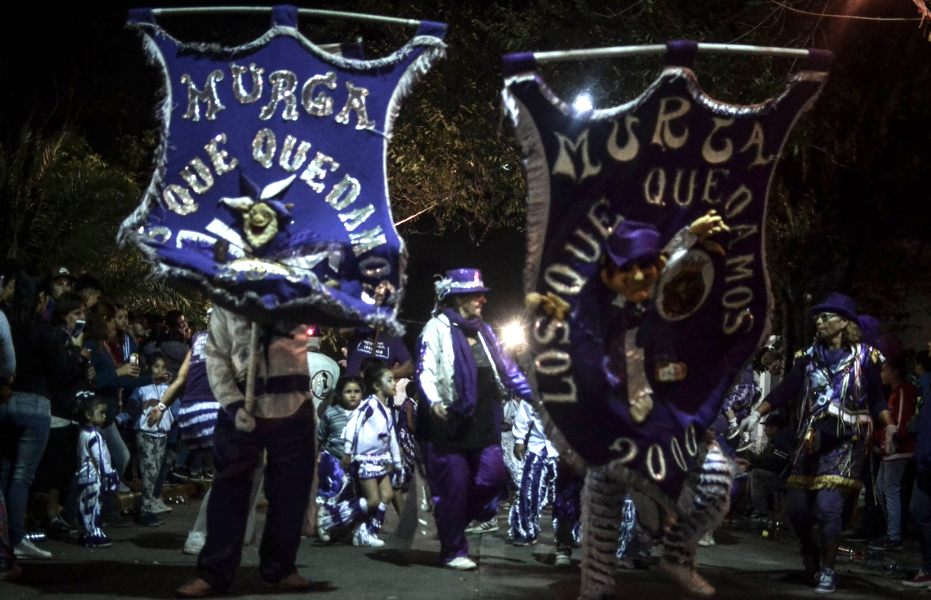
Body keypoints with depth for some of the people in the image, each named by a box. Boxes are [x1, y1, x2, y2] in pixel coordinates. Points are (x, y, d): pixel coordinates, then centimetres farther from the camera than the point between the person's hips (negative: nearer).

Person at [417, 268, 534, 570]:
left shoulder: (482, 330, 18)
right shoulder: (437, 328, -4)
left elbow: (505, 367, 20)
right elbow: (426, 369, -12)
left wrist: (533, 396, 14)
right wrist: (434, 400, -29)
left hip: (481, 421, 6)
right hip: (448, 421, -6)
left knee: (494, 474, -1)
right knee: (453, 485, -3)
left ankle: (475, 512, 29)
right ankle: (454, 551, 8)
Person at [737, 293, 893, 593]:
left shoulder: (863, 356, 0)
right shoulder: (810, 356, 8)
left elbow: (876, 399, 3)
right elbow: (784, 391, 4)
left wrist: (890, 428, -10)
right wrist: (756, 414, -6)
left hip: (846, 441, -4)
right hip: (812, 439, 4)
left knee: (828, 503, -15)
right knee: (797, 505, 1)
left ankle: (828, 570, -1)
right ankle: (809, 552, 30)